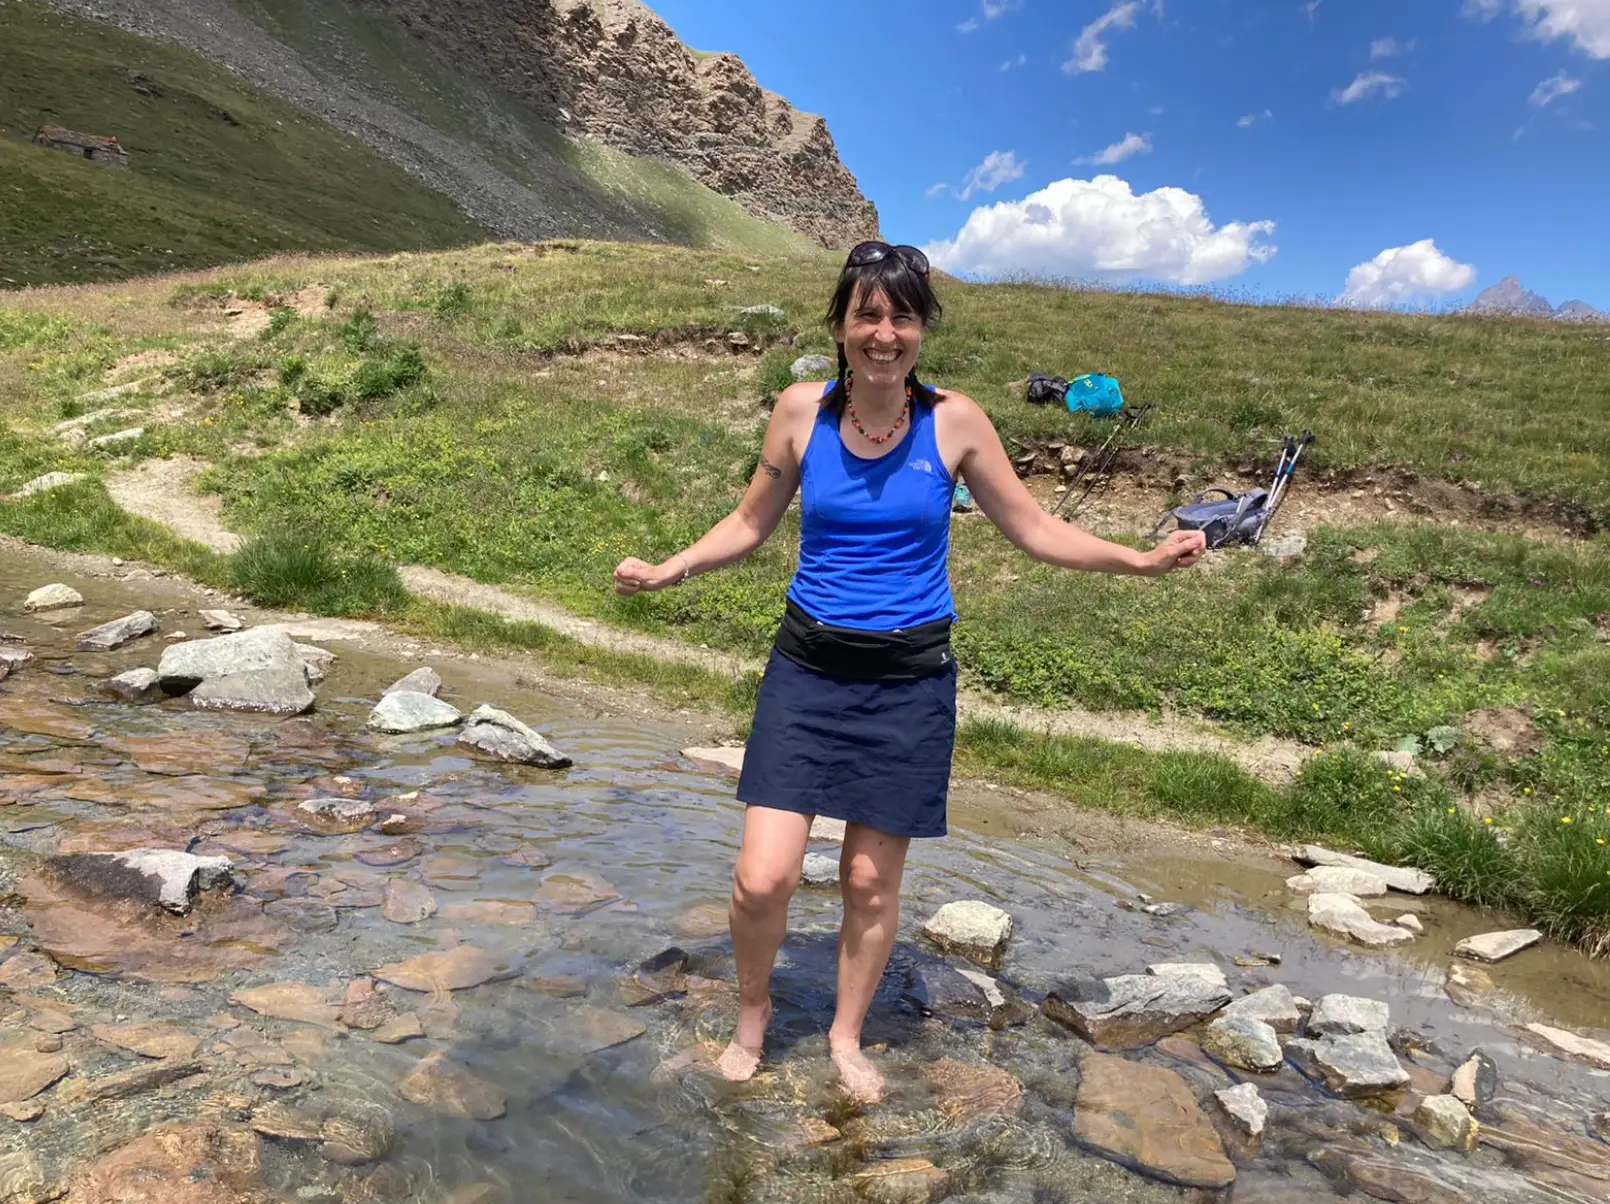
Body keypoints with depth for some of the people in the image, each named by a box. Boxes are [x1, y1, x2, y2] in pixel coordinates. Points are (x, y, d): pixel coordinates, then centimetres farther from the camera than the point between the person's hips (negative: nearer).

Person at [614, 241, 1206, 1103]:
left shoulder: (955, 423, -6)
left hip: (909, 680, 0)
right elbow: (751, 524, 10)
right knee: (763, 879, -6)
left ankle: (847, 1038, 37)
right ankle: (753, 1014, 27)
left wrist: (1142, 561, -7)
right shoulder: (801, 410, -3)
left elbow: (1036, 530, 3)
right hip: (808, 668, 1)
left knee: (872, 881, 10)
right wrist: (667, 572, 2)